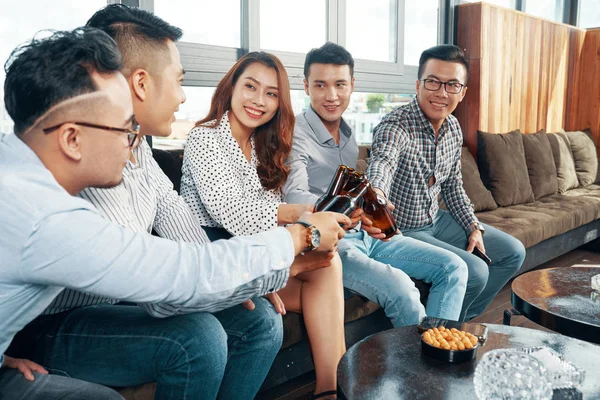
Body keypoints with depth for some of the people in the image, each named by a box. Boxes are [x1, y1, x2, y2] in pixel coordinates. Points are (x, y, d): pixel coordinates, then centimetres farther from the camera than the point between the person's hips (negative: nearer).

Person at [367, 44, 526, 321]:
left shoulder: (453, 128, 0)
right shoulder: (395, 126, -25)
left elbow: (452, 185, 12)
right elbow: (382, 164, -48)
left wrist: (474, 227, 2)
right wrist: (375, 196, -70)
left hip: (436, 220, 9)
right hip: (402, 229, -9)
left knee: (513, 252, 11)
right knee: (475, 272, -22)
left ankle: (464, 319, 26)